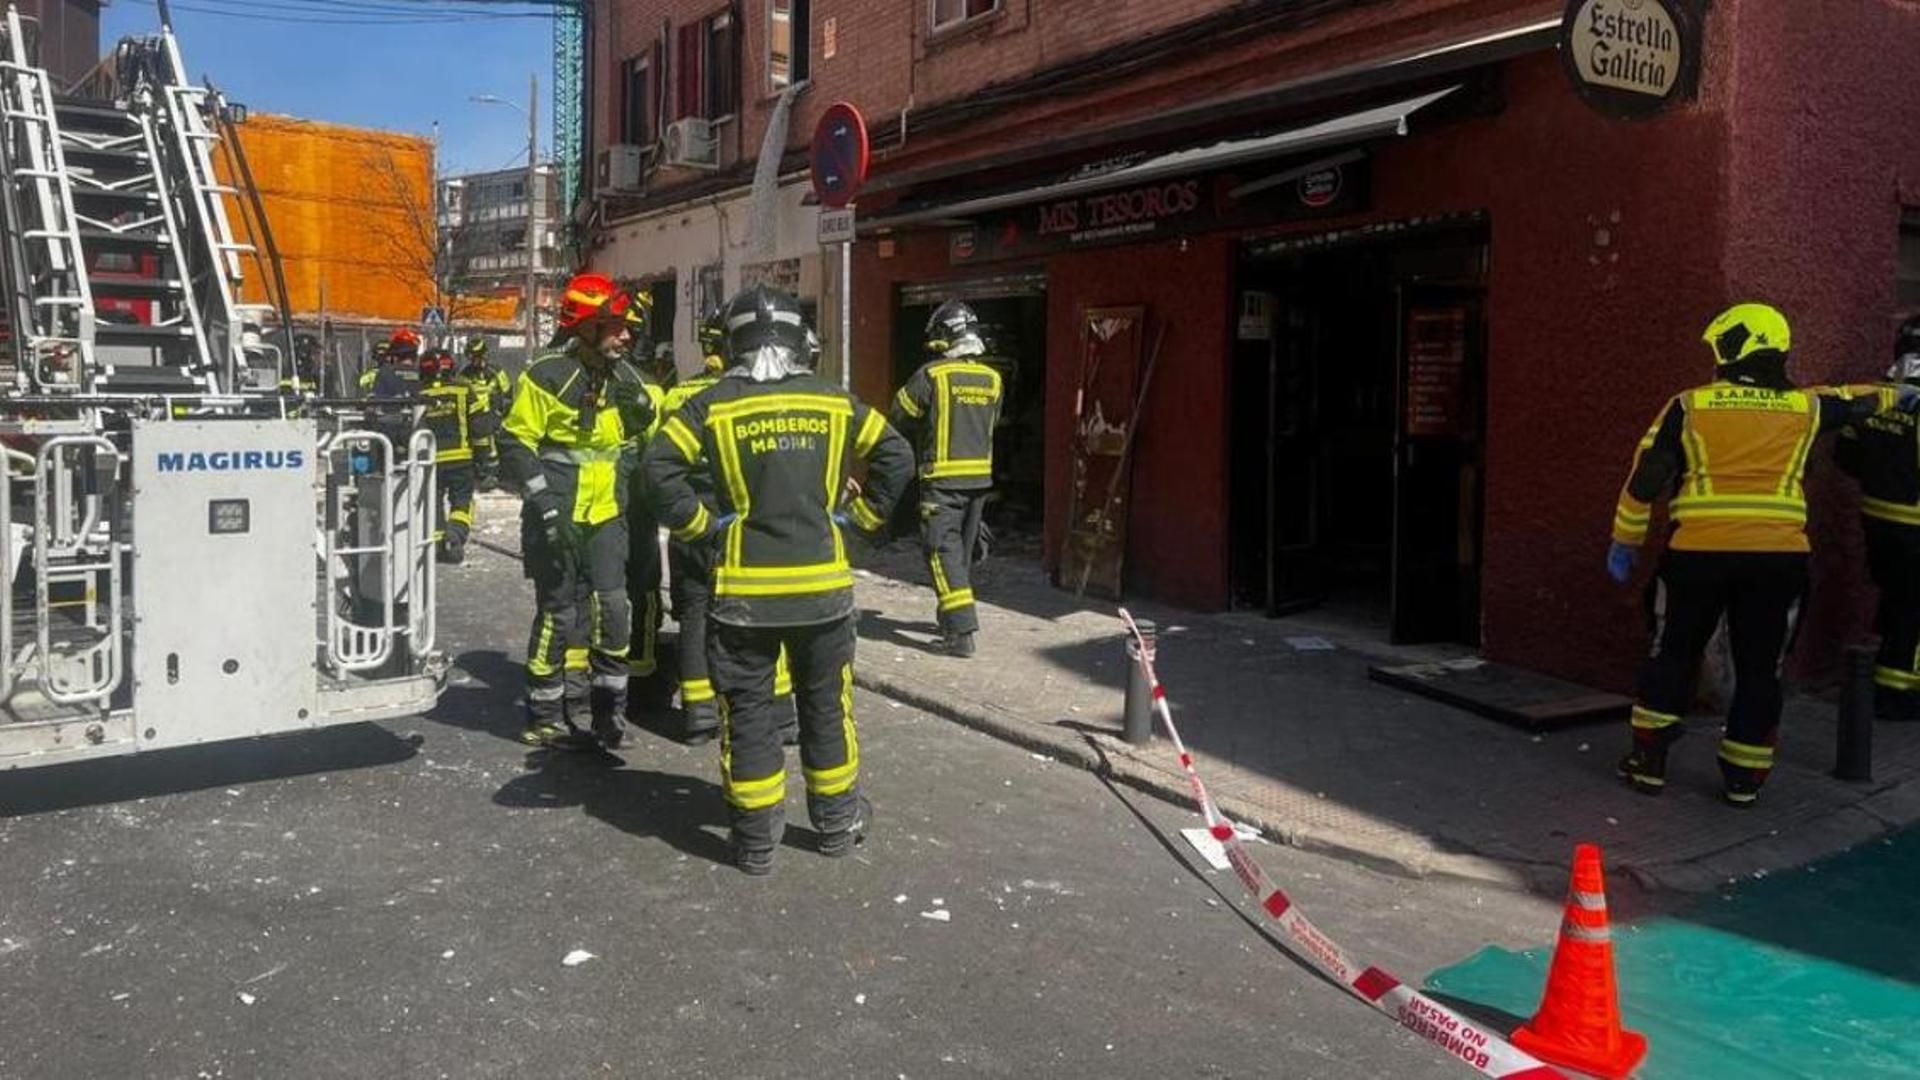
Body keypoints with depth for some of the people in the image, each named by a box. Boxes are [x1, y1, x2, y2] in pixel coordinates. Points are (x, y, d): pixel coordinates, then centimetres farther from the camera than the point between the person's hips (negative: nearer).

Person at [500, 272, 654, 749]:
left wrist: (637, 400, -2)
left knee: (613, 608, 2)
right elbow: (515, 445, -11)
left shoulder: (619, 374, 9)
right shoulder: (547, 375, -11)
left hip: (605, 513, 6)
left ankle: (609, 707, 14)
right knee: (559, 614, 1)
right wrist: (545, 502, -18)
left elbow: (644, 428, 20)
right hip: (557, 517, -6)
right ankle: (544, 715, 15)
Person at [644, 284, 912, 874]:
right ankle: (837, 823, 28)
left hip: (745, 588, -2)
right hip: (823, 583, 2)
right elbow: (896, 457, 2)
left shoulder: (714, 405, -4)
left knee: (747, 710, 10)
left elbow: (661, 464, -12)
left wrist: (696, 524, -1)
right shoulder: (835, 401, 2)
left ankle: (756, 837, 16)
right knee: (826, 705, 16)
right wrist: (857, 515, 9)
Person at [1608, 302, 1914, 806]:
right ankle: (1743, 779, 20)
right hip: (1779, 559, 2)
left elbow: (1645, 480, 0)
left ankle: (1648, 762, 17)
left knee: (1671, 655, 14)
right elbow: (1858, 403, 31)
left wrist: (1624, 542, 9)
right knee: (1760, 668, 13)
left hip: (1697, 554, -1)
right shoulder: (1805, 407, 9)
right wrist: (1892, 394, 53)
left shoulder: (1688, 407, 2)